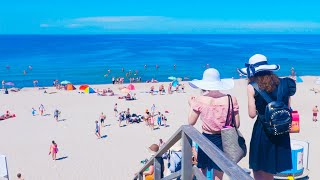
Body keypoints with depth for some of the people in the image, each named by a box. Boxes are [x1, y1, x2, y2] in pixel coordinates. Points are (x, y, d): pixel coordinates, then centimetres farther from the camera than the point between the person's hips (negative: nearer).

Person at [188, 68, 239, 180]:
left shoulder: (199, 101, -10)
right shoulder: (230, 100, -8)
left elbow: (191, 122, -1)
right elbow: (237, 124, -3)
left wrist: (191, 105, 13)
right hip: (223, 140, 1)